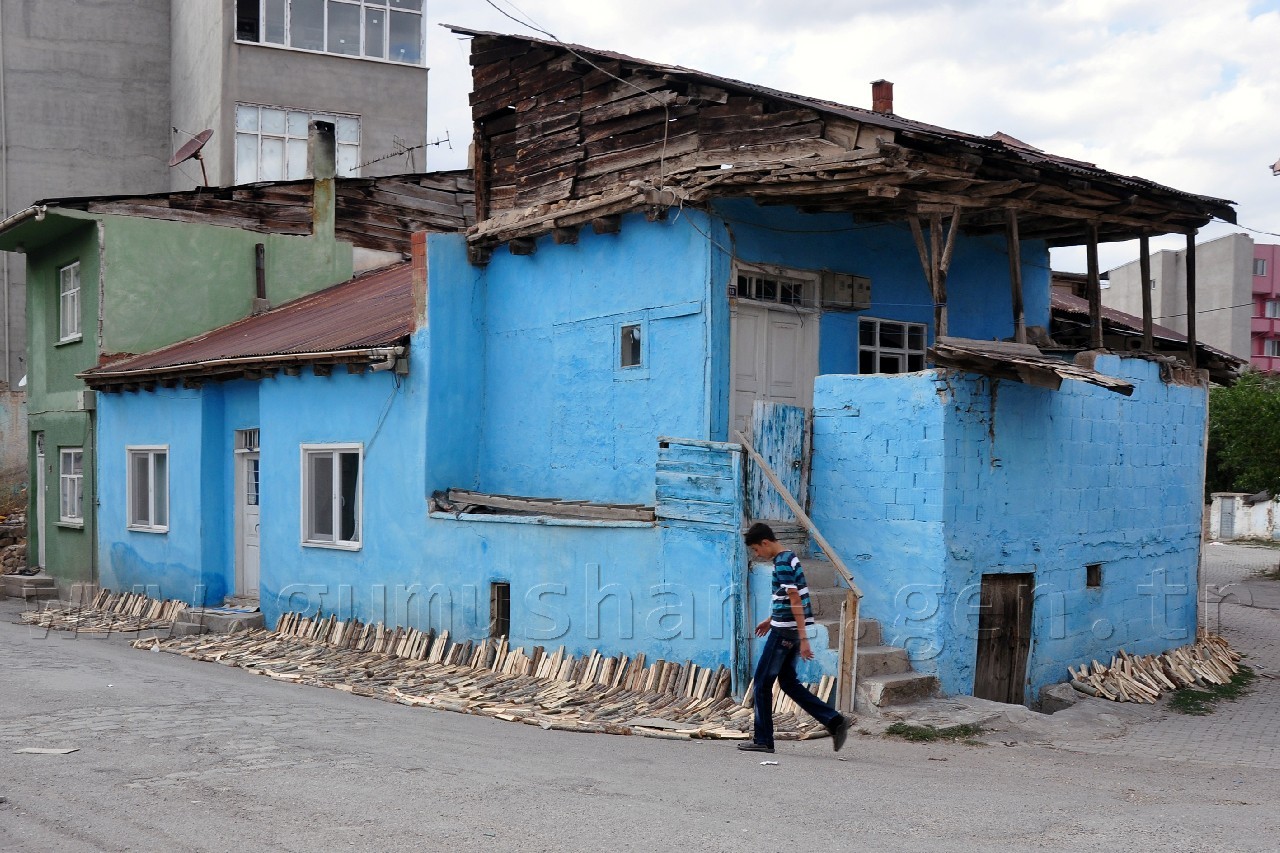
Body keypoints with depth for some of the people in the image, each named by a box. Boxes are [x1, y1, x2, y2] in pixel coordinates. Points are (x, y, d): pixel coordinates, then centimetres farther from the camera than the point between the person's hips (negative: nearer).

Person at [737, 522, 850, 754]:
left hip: (785, 631, -10)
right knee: (788, 683, 14)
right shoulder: (789, 558, 14)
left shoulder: (782, 563, -17)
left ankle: (763, 740, 7)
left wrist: (803, 638, -25)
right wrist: (771, 620, 34)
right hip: (789, 630, 10)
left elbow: (795, 600, -23)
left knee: (762, 683, 0)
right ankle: (835, 721, 10)